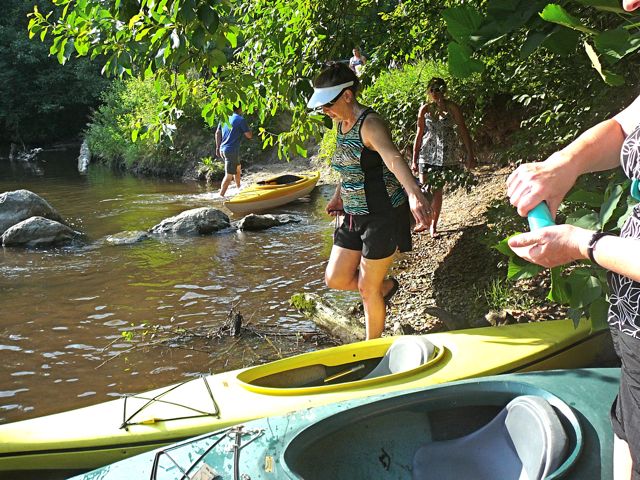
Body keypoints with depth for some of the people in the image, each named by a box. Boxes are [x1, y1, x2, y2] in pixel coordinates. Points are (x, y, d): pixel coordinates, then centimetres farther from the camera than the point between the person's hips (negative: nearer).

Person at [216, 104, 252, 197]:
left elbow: (218, 133, 13)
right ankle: (221, 195, -10)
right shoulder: (241, 120, -10)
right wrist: (248, 128, 11)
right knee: (229, 175, -7)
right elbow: (249, 136, -7)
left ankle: (239, 189, 41)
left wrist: (218, 148, 19)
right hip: (232, 151, -9)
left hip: (222, 150, 9)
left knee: (237, 168, 27)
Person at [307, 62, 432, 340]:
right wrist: (339, 196, 24)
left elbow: (393, 157, -41)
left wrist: (414, 194, -57)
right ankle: (386, 286, 35)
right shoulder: (342, 125, 7)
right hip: (354, 215, 8)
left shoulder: (369, 124, -21)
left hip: (383, 216, -8)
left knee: (367, 288, 3)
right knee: (336, 280, 10)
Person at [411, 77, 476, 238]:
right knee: (425, 190, -5)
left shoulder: (452, 107, -3)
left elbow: (463, 130, -1)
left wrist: (470, 154, -5)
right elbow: (419, 134, 6)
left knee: (437, 190, 5)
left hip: (447, 155, -1)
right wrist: (414, 160, 4)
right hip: (427, 154, 1)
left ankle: (433, 225, 17)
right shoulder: (425, 109, 2)